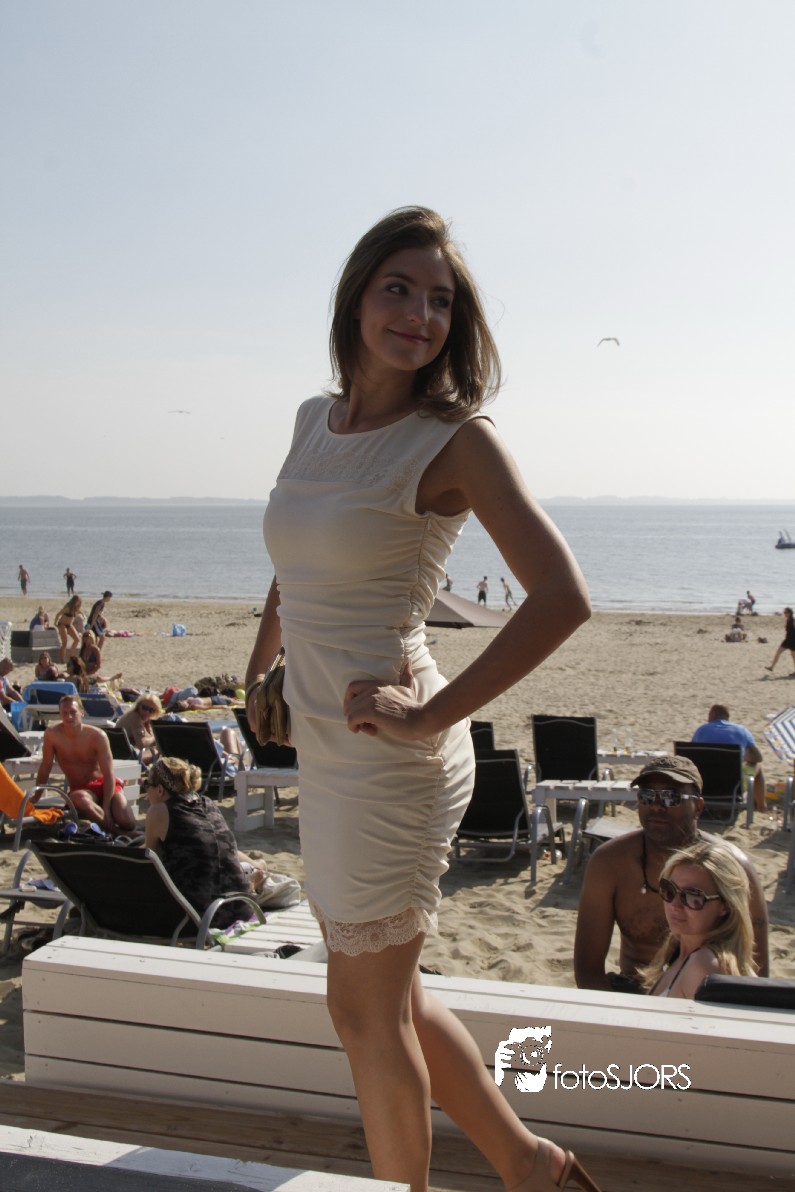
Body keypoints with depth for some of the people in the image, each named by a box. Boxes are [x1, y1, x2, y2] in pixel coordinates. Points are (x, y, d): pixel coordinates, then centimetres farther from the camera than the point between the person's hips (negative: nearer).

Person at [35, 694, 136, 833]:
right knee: (79, 799, -40)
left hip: (104, 784, 0)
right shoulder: (52, 735, -13)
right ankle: (113, 829, -20)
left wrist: (106, 808, -23)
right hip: (80, 788, 0)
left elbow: (108, 774, -14)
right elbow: (45, 769, -1)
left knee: (127, 824, -25)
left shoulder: (97, 736, -14)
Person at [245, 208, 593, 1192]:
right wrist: (260, 667, 24)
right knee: (385, 999, 20)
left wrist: (433, 714, -22)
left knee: (366, 1010, 7)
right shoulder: (314, 420, 8)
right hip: (323, 746, 8)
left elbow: (562, 598, -22)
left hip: (389, 759, -8)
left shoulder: (454, 439, -13)